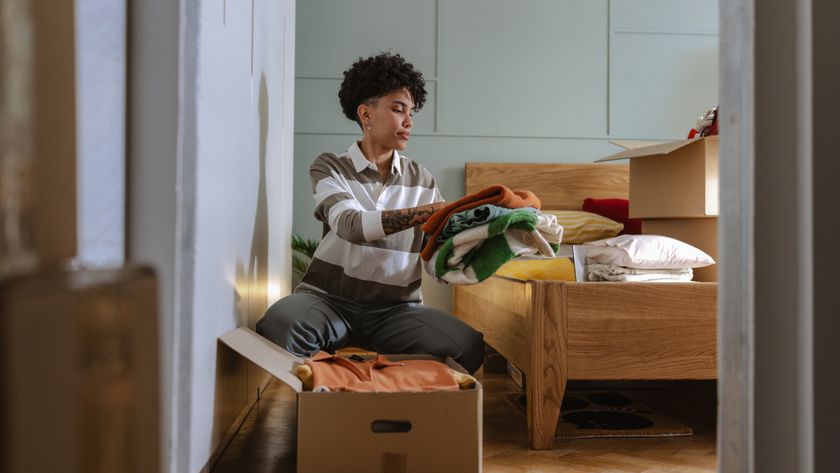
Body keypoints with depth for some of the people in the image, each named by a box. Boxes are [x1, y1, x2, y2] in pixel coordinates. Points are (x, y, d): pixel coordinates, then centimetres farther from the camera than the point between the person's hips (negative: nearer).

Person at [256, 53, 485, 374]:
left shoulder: (421, 179, 12)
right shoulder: (330, 167, 2)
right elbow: (351, 225, -19)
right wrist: (432, 211, -28)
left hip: (395, 310, 3)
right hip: (330, 299, -2)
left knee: (469, 346, -26)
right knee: (280, 323, -36)